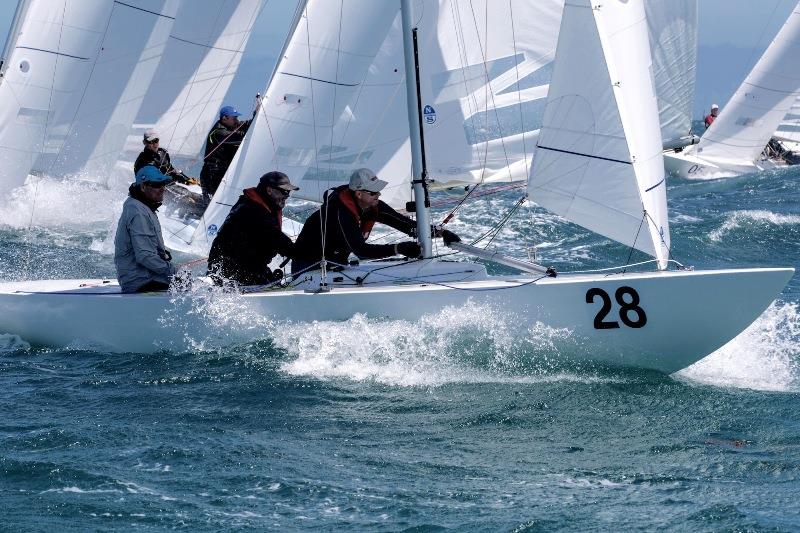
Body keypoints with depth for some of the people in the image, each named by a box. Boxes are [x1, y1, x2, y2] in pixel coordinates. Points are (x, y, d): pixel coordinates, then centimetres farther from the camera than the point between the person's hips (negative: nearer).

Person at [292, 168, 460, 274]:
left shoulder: (374, 206, -5)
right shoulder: (341, 211, -31)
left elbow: (403, 223, -2)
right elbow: (360, 250, -38)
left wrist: (440, 233, -12)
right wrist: (399, 249, -43)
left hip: (336, 262, 9)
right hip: (309, 265, -9)